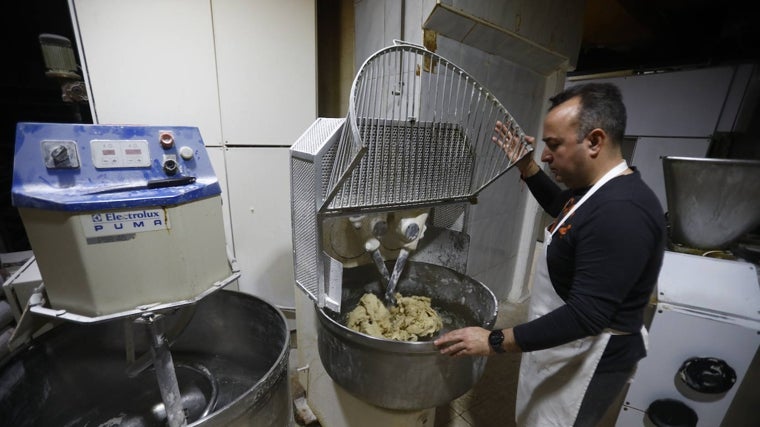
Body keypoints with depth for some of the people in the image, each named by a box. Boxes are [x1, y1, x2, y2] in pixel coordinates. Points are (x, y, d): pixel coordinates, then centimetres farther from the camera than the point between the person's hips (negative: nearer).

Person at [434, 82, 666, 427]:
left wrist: (494, 342, -28)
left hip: (588, 361, -9)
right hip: (563, 346, 9)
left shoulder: (620, 212, -32)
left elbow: (586, 315, -32)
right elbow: (562, 207, 23)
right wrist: (525, 166, 8)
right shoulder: (597, 189, 0)